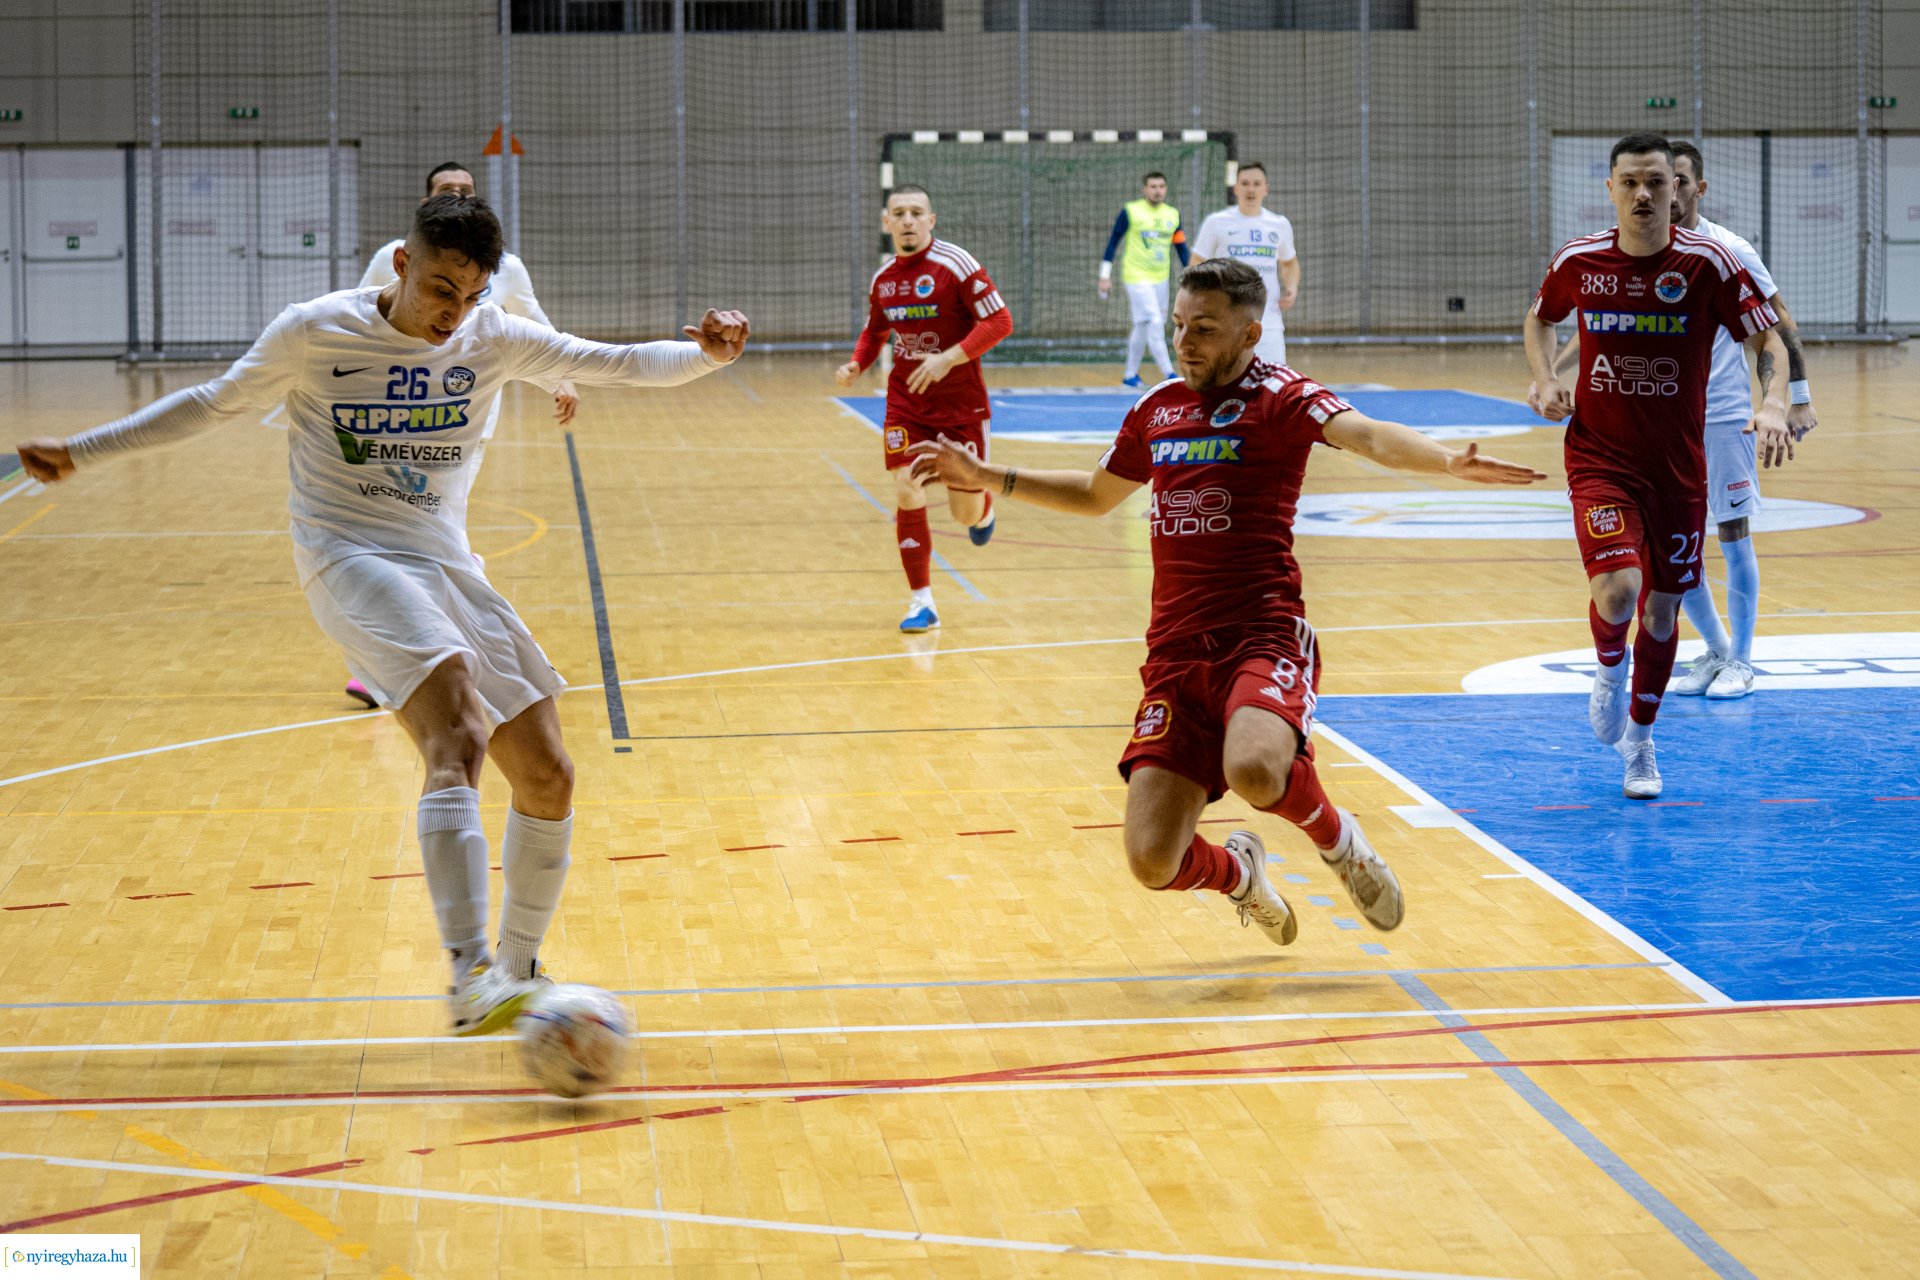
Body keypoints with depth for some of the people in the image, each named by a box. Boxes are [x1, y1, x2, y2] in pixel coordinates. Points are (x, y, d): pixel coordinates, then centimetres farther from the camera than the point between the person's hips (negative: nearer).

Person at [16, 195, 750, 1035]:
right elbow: (214, 404, 8)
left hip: (448, 569, 6)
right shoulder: (315, 333, -5)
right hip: (349, 560, -6)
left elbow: (614, 365, 6)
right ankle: (470, 975, -42)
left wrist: (702, 356, -13)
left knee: (546, 775, 3)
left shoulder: (493, 340, 5)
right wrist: (81, 453, 8)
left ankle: (519, 969, 24)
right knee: (457, 737, -31)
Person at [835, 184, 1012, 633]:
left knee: (966, 512, 2)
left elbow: (1000, 320, -18)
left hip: (961, 401, -4)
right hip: (906, 401, 4)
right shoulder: (883, 277, 1)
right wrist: (856, 365, -1)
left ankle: (983, 507, 43)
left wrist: (949, 358, -27)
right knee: (906, 491, -10)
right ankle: (921, 602, 1)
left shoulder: (956, 264, -16)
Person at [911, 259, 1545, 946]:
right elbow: (1096, 495, 33)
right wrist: (986, 476, 28)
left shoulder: (1280, 397, -3)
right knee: (1153, 860, -9)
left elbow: (1369, 436, -23)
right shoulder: (1155, 409, 15)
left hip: (1263, 637, -5)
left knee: (1255, 770, -37)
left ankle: (1338, 838, -1)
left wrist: (1449, 461, -43)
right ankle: (1238, 873, 29)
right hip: (1175, 655, 5)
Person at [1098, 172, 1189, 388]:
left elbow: (1181, 247, 12)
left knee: (1142, 327, 12)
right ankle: (1169, 374, -13)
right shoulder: (1130, 212, -7)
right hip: (1137, 278, -5)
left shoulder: (1173, 214, 7)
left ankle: (1131, 375, 23)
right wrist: (1105, 276, -5)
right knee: (1154, 323, -13)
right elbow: (1113, 243, -3)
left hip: (1161, 278, 5)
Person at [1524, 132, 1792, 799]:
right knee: (1617, 589, -22)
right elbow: (1540, 319, 15)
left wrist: (1773, 404, -23)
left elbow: (1767, 339, -4)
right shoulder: (1579, 261, -6)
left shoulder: (1708, 262, -11)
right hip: (1599, 457, -1)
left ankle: (1640, 739, 34)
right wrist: (1545, 380, -2)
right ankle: (1609, 668, 14)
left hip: (1678, 463, 1)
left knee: (1662, 608, 10)